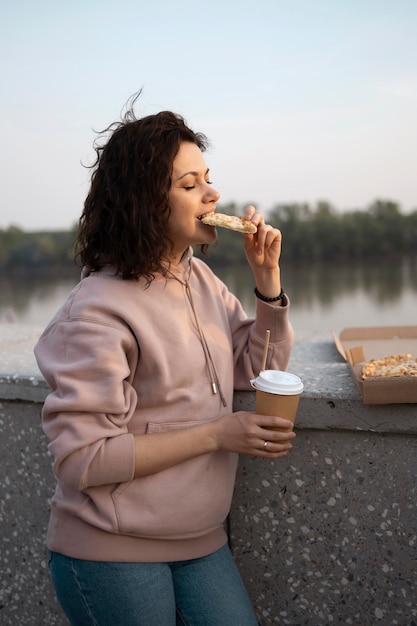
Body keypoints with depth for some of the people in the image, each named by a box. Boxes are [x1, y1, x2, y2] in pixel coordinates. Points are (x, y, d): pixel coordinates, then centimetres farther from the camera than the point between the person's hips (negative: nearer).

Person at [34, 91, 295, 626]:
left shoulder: (201, 279, 5)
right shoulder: (98, 310, -20)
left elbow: (260, 369, 9)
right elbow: (83, 459, -22)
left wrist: (267, 276, -4)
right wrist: (217, 434, -21)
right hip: (112, 554, -6)